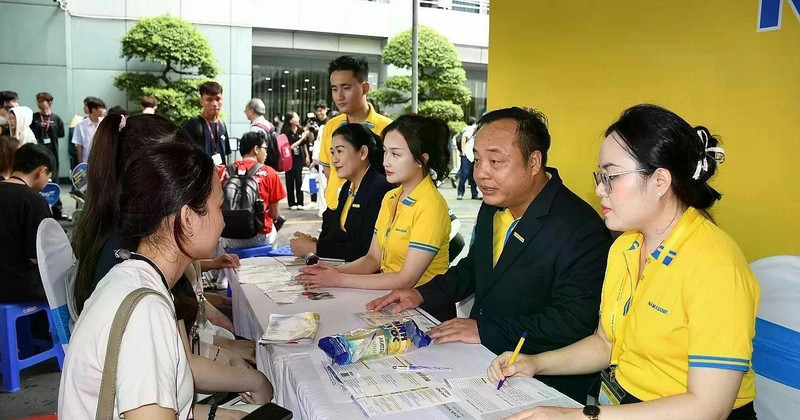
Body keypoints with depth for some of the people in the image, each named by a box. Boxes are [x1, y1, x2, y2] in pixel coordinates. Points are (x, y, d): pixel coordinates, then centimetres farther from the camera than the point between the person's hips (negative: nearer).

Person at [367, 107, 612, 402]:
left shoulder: (581, 229, -19)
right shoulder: (492, 207, 5)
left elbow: (574, 320, -24)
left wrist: (485, 330, -25)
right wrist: (424, 295, 4)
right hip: (479, 356, 8)